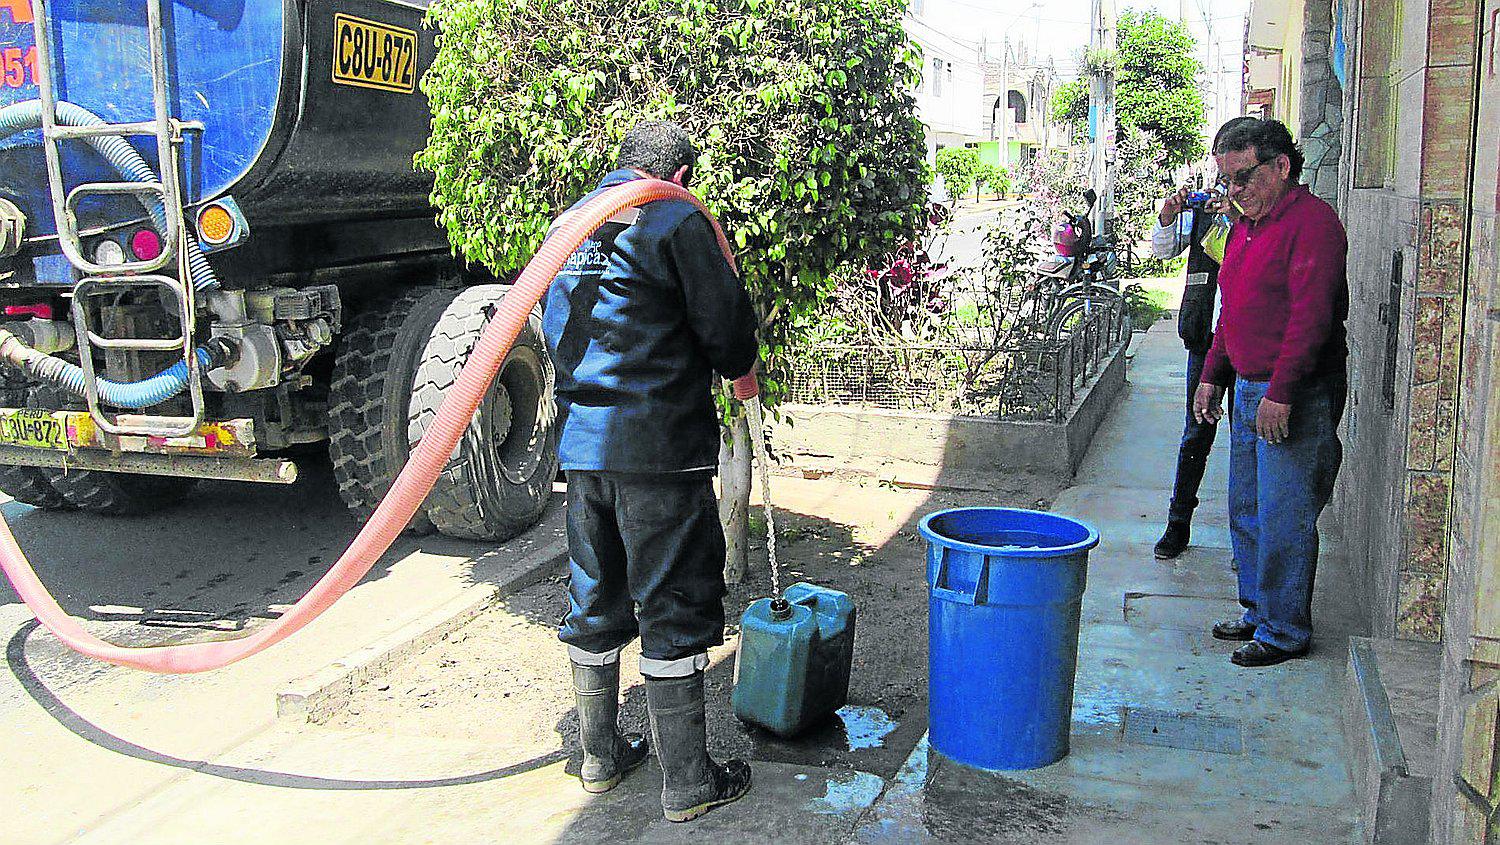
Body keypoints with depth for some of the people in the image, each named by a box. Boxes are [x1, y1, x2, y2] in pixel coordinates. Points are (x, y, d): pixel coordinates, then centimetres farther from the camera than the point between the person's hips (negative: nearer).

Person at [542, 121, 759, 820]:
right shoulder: (677, 218, -6)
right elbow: (723, 321, -8)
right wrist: (741, 371, 13)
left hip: (581, 444, 7)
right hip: (660, 447, -7)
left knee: (593, 602, 16)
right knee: (674, 606, 1)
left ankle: (600, 755, 30)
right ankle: (686, 781, 9)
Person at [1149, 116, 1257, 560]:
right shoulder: (1205, 203, 10)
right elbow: (1164, 251, 14)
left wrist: (1240, 219, -23)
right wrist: (1167, 217, -5)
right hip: (1207, 337, 3)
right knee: (1197, 431, 9)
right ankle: (1178, 523, 18)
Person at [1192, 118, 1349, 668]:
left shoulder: (1312, 221, -13)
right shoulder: (1247, 225, 16)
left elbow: (1311, 315, -21)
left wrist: (1280, 393, -24)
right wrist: (1212, 375, 18)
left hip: (1295, 397, -9)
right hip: (1249, 391, 9)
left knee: (1282, 519, -3)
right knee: (1246, 512, 15)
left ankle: (1285, 631, 9)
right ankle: (1258, 611, 28)